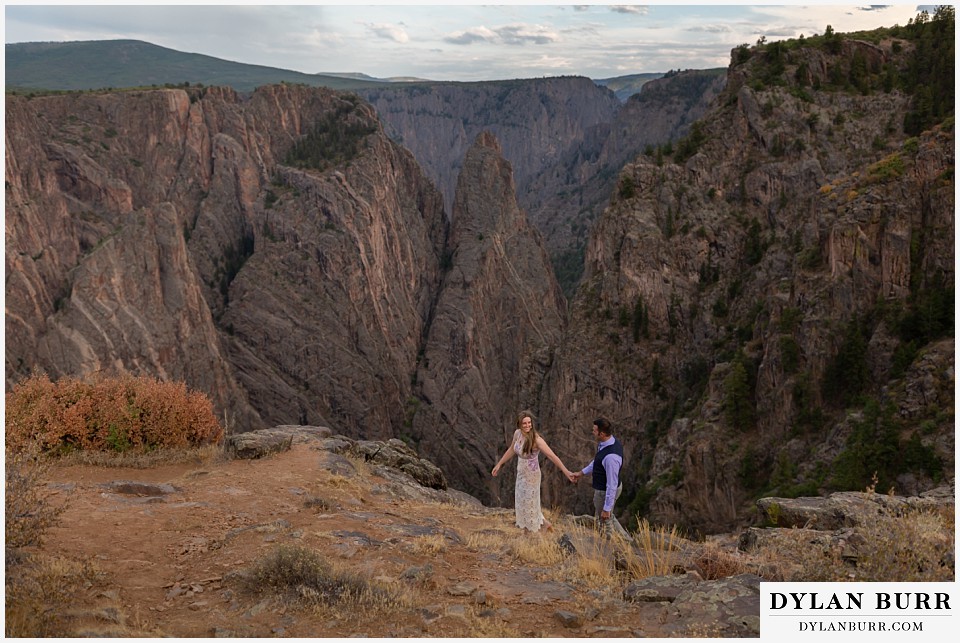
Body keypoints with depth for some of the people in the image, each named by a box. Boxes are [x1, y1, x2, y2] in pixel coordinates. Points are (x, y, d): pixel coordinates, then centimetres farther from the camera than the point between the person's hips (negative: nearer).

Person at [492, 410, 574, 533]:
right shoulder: (517, 433, -8)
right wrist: (499, 464, 16)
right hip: (521, 475, 7)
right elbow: (511, 450, 10)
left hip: (531, 477, -7)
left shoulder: (537, 439, -27)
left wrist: (565, 471, -37)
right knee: (521, 503, 20)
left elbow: (552, 456, -30)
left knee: (530, 504, 11)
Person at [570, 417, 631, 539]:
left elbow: (612, 484, -31)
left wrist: (607, 508, -23)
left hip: (607, 492, -9)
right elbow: (598, 461, 11)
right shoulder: (610, 441, -9)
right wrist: (582, 473, 13)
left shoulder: (611, 457, -39)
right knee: (609, 518, 31)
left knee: (604, 522, 16)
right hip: (602, 487, 9)